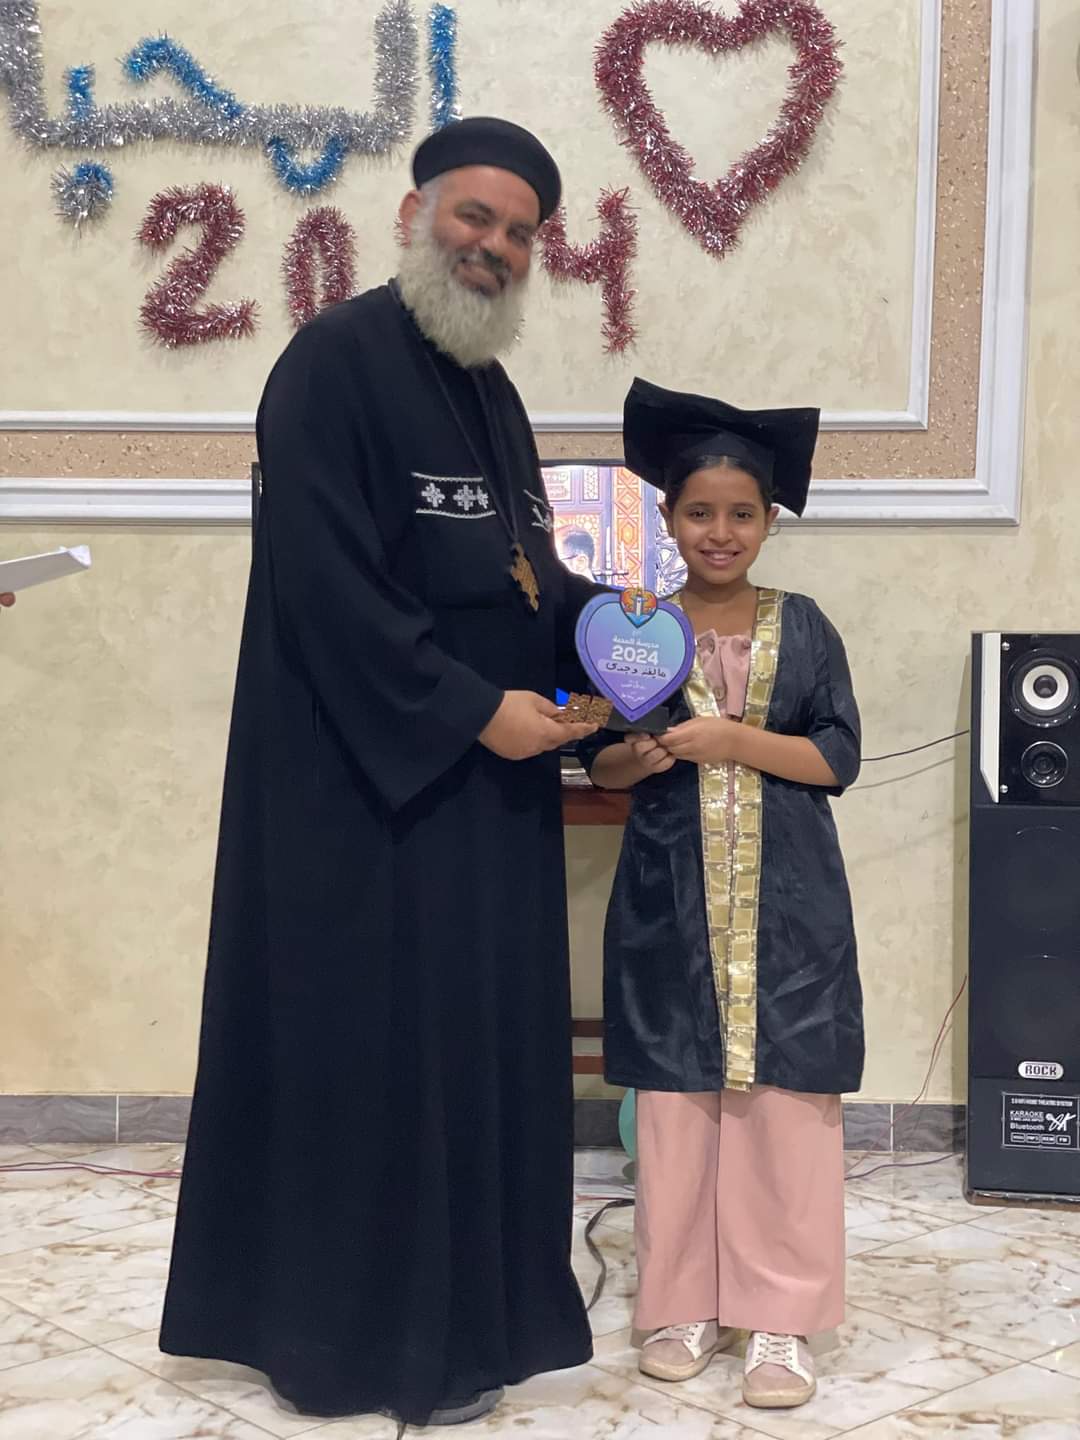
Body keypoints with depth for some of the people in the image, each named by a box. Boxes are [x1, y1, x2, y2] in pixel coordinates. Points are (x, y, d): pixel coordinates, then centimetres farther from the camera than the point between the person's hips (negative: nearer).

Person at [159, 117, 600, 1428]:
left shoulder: (489, 389, 15)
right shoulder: (336, 361, -12)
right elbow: (325, 581, -21)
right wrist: (471, 708, -19)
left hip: (483, 784, 9)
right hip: (369, 782, -8)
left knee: (479, 1038, 13)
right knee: (378, 1043, 0)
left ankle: (467, 1296, 26)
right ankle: (368, 1333, 16)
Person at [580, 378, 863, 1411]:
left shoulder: (803, 628, 3)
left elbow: (838, 757, -2)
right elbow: (599, 760, 6)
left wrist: (733, 740, -15)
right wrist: (642, 758, -16)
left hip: (787, 908, 0)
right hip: (672, 905, 1)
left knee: (785, 1107, 0)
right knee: (675, 1104, 6)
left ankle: (781, 1315, 12)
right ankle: (683, 1304, 20)